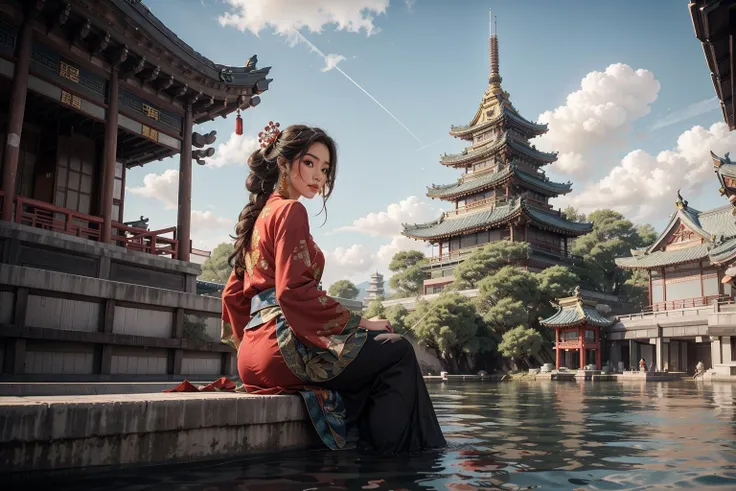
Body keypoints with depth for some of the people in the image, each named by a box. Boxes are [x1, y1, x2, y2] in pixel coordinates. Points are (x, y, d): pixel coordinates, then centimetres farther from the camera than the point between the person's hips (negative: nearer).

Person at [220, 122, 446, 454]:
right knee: (397, 350, -5)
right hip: (284, 346, -9)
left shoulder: (260, 213, 22)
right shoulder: (290, 210, -6)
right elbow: (295, 292, -17)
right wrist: (361, 323, -10)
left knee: (381, 350, 15)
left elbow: (234, 293, 22)